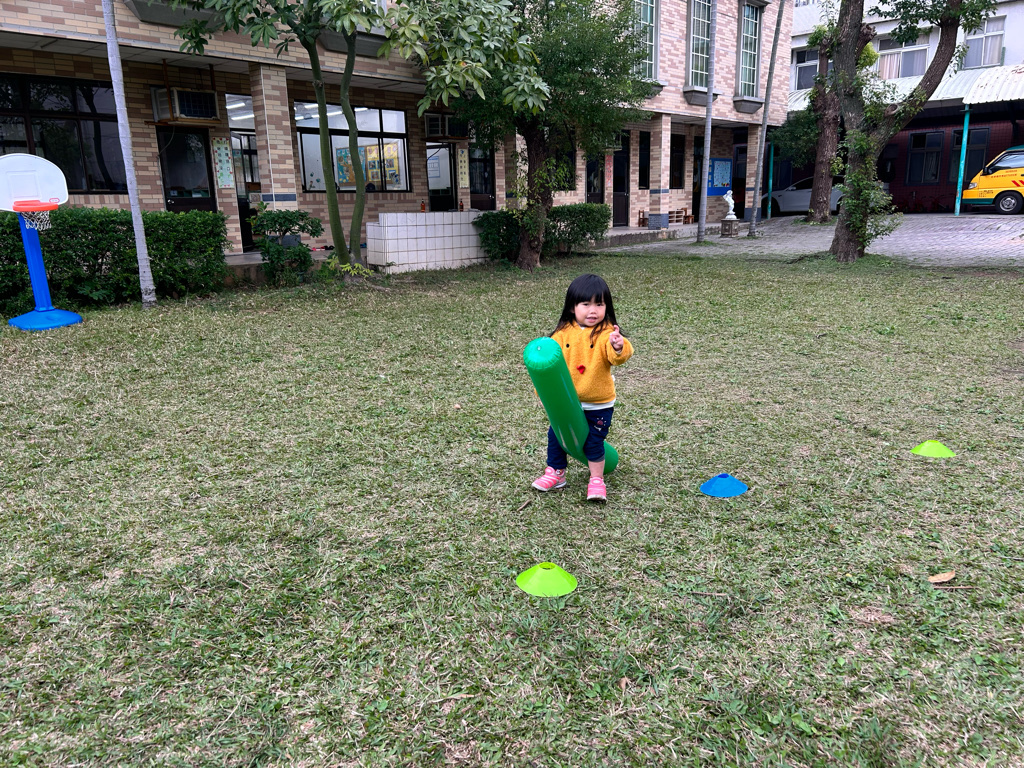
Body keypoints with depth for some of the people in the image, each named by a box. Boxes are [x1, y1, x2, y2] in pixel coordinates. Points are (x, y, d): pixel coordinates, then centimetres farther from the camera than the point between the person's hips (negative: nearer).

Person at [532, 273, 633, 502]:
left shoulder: (605, 333, -14)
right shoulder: (563, 333, -5)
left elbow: (619, 355, -32)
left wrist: (618, 347, -54)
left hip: (598, 404, -3)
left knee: (593, 442, 5)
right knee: (556, 436, 13)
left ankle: (597, 480, 25)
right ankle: (555, 474, 33)